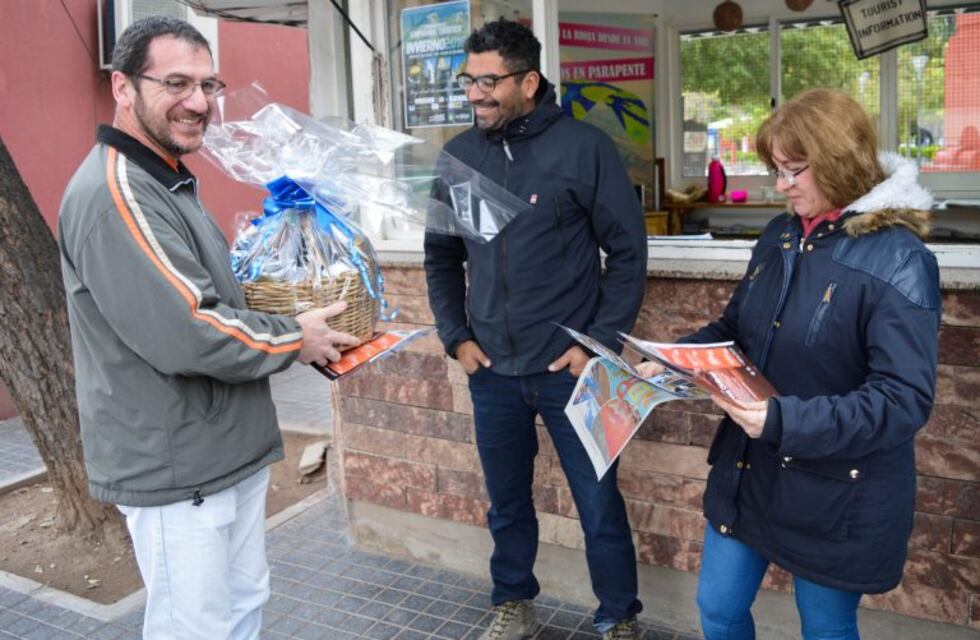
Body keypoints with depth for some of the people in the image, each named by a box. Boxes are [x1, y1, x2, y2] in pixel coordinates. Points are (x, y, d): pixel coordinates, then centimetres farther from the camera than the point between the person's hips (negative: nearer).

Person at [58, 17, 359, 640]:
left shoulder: (170, 183, 13)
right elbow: (186, 335, -28)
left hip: (229, 452, 10)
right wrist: (294, 338, -13)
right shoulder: (114, 193, -21)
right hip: (176, 469, -10)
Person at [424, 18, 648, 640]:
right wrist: (457, 336, 4)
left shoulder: (584, 146, -8)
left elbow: (628, 253, -5)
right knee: (507, 502, 18)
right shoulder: (459, 155, 4)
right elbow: (441, 256, 13)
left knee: (599, 506, 7)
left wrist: (601, 343, -10)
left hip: (570, 367, -3)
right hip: (492, 371, 4)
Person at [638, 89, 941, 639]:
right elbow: (735, 330, 12)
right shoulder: (781, 237, 2)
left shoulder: (898, 262, -20)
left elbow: (905, 401, -25)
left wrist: (784, 420, -36)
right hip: (748, 470, 7)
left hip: (838, 495, -6)